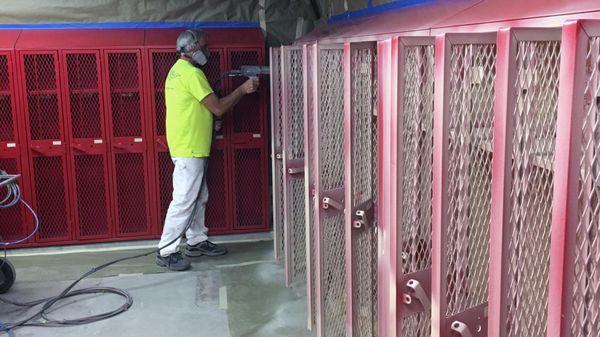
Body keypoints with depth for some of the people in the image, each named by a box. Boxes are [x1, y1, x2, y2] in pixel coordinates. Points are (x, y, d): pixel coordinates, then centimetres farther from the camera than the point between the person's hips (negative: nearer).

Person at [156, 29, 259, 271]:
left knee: (199, 198, 16)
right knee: (184, 201, -7)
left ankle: (197, 242, 26)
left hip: (191, 148, 11)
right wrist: (242, 90, -7)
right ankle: (166, 252, -1)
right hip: (188, 150, -11)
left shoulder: (178, 70, 17)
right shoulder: (191, 73, -16)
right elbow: (218, 108, -17)